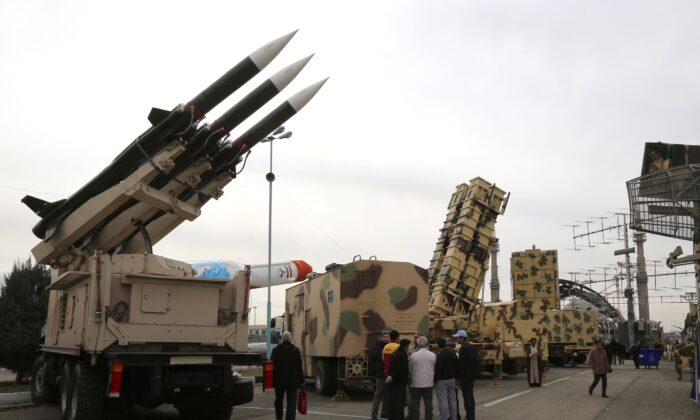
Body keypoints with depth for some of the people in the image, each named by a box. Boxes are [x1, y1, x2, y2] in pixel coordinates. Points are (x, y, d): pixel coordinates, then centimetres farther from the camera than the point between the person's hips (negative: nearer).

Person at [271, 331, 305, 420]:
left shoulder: (276, 350, -2)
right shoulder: (296, 350, -3)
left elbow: (272, 366, -3)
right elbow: (299, 367, -3)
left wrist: (270, 379, 4)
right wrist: (301, 381, 3)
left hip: (279, 380, 2)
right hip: (292, 381, -1)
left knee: (278, 400, 21)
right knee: (291, 402, -2)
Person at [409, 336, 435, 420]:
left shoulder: (413, 355, -12)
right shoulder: (433, 355, -7)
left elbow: (409, 369, -2)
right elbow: (435, 369, 1)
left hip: (416, 383, -1)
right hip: (429, 383, 1)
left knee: (415, 404, 9)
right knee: (428, 404, 10)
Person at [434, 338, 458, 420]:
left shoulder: (440, 354, -17)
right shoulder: (453, 353, 8)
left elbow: (438, 369, -18)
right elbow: (456, 366, 14)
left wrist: (435, 380, -9)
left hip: (442, 380, -8)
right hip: (452, 379, 8)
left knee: (443, 401, -6)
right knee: (452, 400, 13)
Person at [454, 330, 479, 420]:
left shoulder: (463, 348, -18)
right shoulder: (471, 346, 10)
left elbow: (461, 364, -20)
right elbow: (475, 360, 15)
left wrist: (459, 378, -14)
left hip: (466, 375, -10)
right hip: (472, 374, 10)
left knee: (467, 396, -6)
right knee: (470, 396, 18)